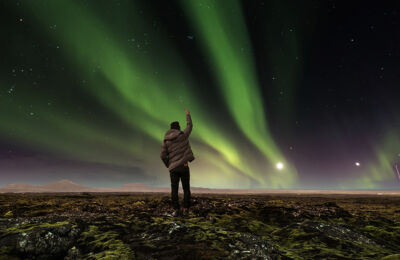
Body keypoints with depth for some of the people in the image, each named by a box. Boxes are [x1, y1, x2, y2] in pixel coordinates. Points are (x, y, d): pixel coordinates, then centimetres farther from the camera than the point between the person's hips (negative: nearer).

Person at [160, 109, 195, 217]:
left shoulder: (165, 140, 4)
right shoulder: (183, 135, 0)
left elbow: (163, 156, -1)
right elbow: (189, 126, 18)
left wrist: (168, 166, 16)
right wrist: (188, 114, 33)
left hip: (173, 167, 1)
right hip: (184, 165, -1)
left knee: (174, 190, 6)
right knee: (186, 189, 7)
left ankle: (176, 210, 4)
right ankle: (185, 210, 5)